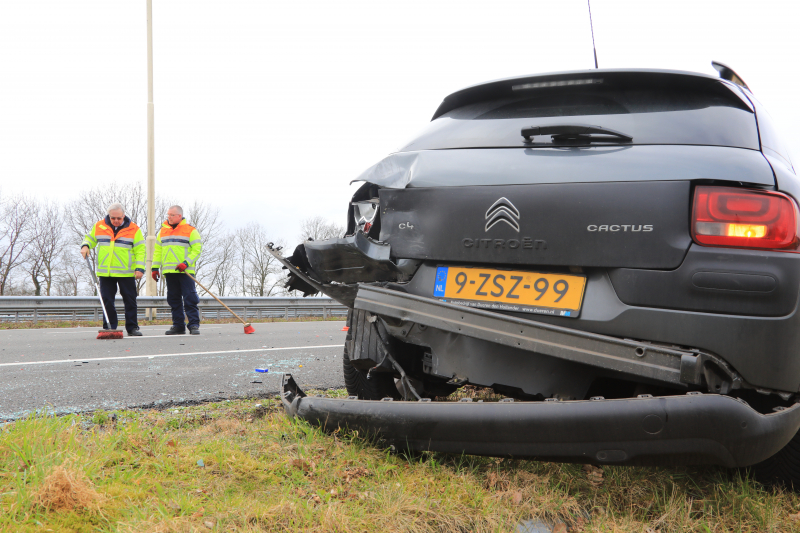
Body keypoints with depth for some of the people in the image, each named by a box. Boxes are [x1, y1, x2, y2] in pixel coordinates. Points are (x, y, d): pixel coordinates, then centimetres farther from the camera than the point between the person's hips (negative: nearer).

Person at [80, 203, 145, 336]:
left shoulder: (133, 229, -2)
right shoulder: (99, 226, 6)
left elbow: (140, 250, -1)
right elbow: (90, 238, 22)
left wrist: (139, 268, -11)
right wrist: (85, 246, -1)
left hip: (126, 273, -2)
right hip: (105, 272, 2)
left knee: (130, 300, 2)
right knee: (107, 300, 4)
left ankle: (132, 328, 10)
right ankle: (109, 328, 12)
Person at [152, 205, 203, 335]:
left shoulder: (190, 230, 1)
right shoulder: (162, 231, 16)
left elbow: (197, 249, -4)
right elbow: (157, 250, 20)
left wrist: (186, 263, -15)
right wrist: (155, 268, 12)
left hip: (185, 271, -5)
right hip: (169, 271, 5)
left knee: (190, 298, -8)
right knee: (173, 299, 7)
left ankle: (194, 325, -6)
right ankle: (178, 325, 13)